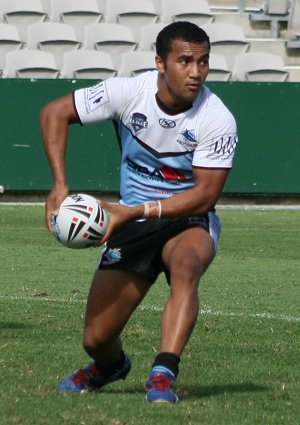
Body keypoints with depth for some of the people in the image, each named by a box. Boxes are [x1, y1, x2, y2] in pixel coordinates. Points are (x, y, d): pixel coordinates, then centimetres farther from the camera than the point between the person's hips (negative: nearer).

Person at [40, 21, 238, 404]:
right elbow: (54, 112, -5)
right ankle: (110, 366, 40)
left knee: (185, 265, -40)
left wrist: (136, 211, -28)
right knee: (96, 339, 2)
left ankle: (163, 375, -44)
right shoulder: (127, 92, -15)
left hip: (189, 221, -2)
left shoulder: (217, 121, -20)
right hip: (131, 222, 2)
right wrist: (59, 185, -16)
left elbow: (205, 195, -20)